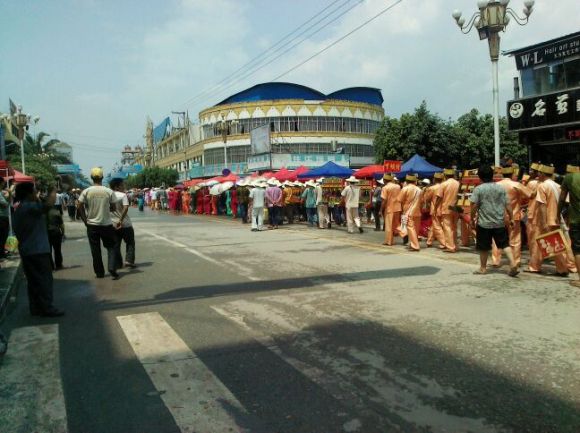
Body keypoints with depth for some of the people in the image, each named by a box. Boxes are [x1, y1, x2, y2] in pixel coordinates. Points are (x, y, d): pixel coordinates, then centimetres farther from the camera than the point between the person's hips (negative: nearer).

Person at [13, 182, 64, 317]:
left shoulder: (20, 208, 15)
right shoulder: (29, 207, -17)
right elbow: (49, 204, -32)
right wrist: (54, 191, -14)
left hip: (27, 250, 10)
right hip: (37, 250, -10)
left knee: (33, 280, 13)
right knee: (44, 279, -3)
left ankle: (35, 307, 18)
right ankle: (47, 308, 0)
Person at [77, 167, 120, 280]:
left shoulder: (86, 192, -5)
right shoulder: (109, 191, -7)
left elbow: (80, 207, -6)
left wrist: (85, 220, 2)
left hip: (92, 224, 1)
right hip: (107, 224, -1)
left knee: (95, 250, 9)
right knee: (111, 247, 10)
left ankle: (99, 272, 15)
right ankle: (112, 269, -5)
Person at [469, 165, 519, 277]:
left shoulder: (478, 189, -7)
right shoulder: (501, 188, 3)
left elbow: (474, 206, -9)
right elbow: (508, 205, 3)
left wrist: (472, 219, 2)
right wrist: (511, 218, 11)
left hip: (484, 223, -3)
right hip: (500, 222, 3)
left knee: (484, 247, 8)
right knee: (505, 244, 10)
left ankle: (483, 268, 18)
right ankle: (513, 264, -5)